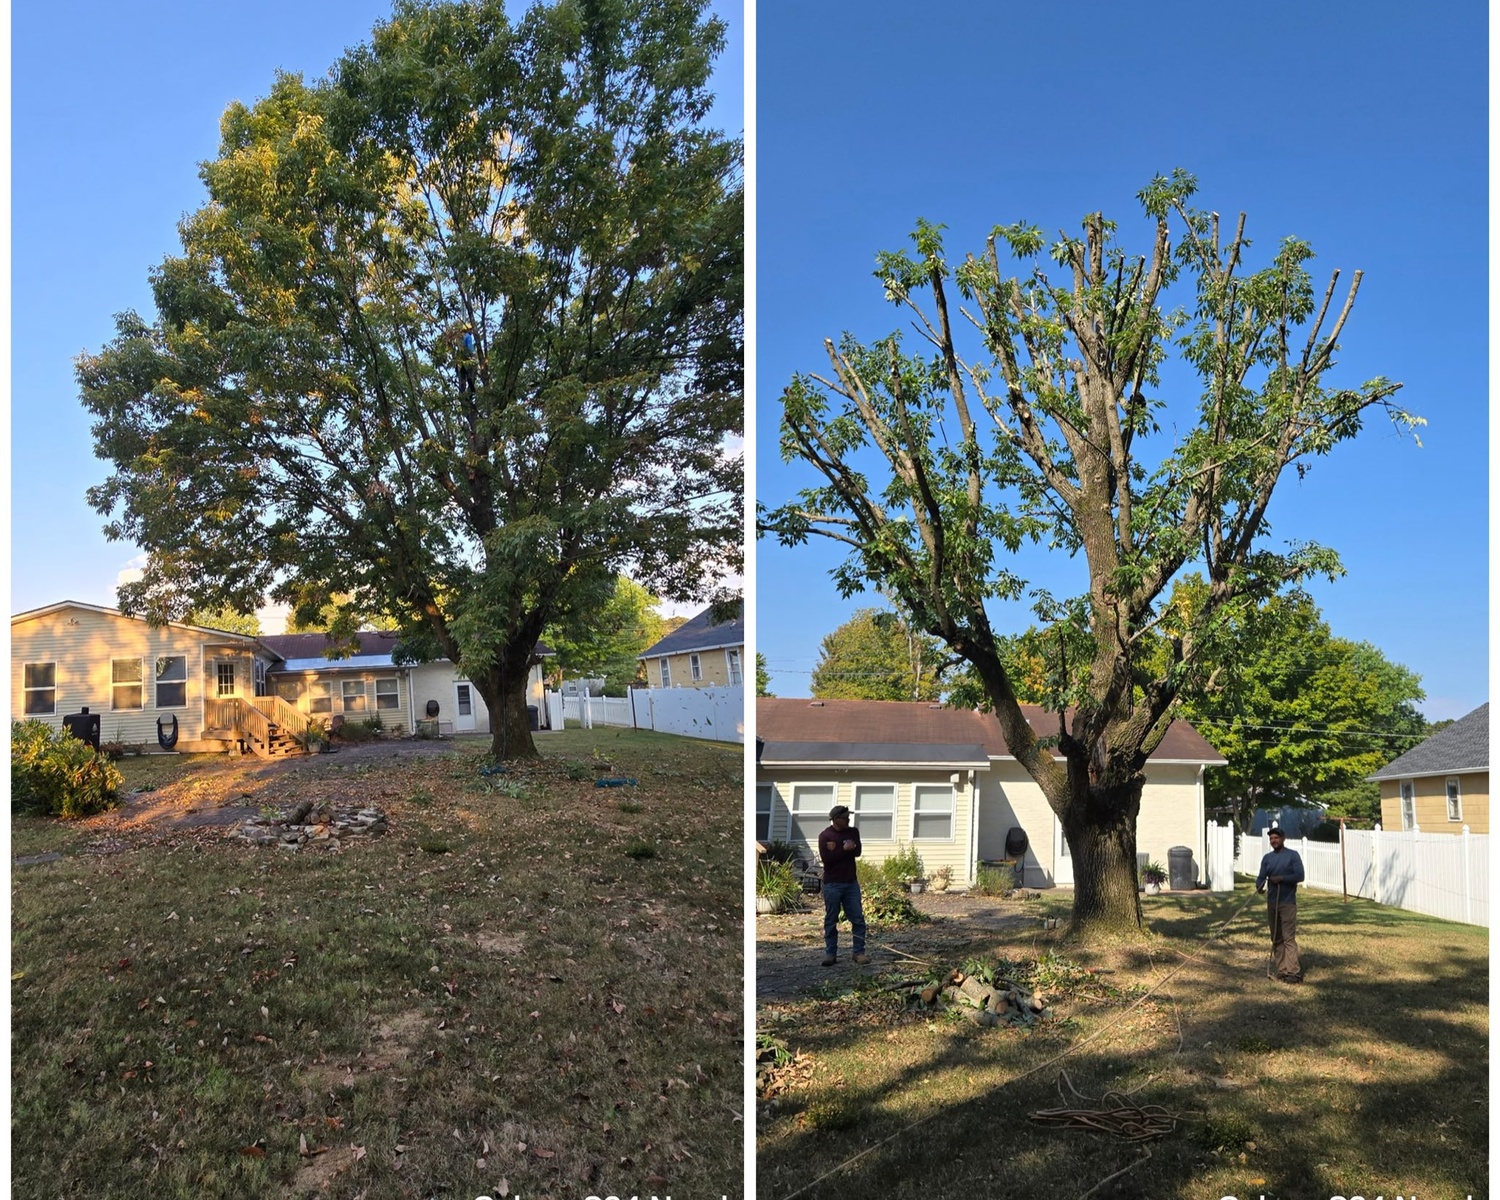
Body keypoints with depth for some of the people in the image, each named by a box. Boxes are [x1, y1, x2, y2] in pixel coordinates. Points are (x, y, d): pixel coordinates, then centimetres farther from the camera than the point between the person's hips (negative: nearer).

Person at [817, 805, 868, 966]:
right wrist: (844, 849, -14)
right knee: (831, 920, 3)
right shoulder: (825, 836, -5)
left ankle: (859, 952, 7)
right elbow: (826, 858, -17)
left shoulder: (853, 832, 7)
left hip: (851, 882, 4)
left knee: (858, 919, 0)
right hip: (832, 884, -3)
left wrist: (837, 849, -17)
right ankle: (830, 953, 11)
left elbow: (857, 851, -9)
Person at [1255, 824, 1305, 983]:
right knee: (1276, 939, 8)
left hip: (1288, 903, -5)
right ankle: (1281, 970, 14)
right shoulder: (1267, 858, 12)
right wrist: (1259, 886, -18)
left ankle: (1293, 972, -10)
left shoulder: (1293, 855, -2)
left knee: (1289, 938, -10)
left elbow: (1300, 876, -10)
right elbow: (1261, 877, 4)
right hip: (1272, 903, 6)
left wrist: (1281, 878, -21)